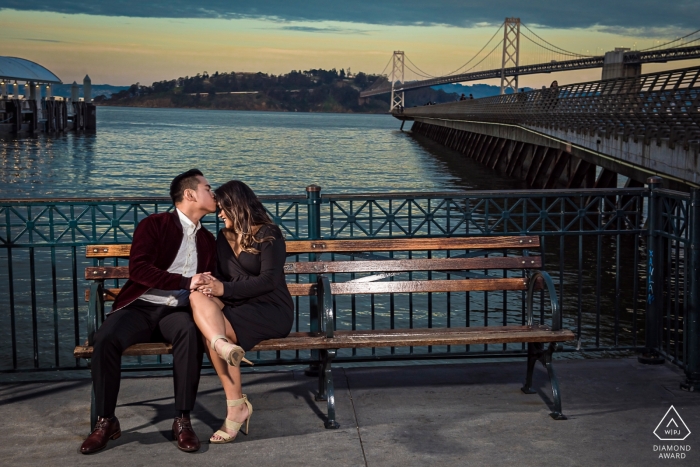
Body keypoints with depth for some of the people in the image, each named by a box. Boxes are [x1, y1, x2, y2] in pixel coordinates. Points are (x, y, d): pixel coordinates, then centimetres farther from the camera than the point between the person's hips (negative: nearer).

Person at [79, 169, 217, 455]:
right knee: (105, 339, -33)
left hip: (176, 311, 3)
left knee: (190, 332, -35)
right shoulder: (153, 225, 1)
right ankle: (106, 421, -15)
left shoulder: (207, 240, 18)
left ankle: (182, 421, -27)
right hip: (141, 307, -2)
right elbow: (138, 269, -14)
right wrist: (186, 282, -21)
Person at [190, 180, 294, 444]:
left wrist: (224, 289, -18)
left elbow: (268, 280, -12)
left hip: (271, 311, -6)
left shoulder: (268, 235, -1)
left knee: (215, 331, -31)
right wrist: (211, 284, -8)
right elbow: (222, 278, 16)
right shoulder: (224, 238, 19)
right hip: (236, 308, 6)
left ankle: (237, 407, -28)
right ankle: (224, 345, -47)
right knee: (198, 297, -27)